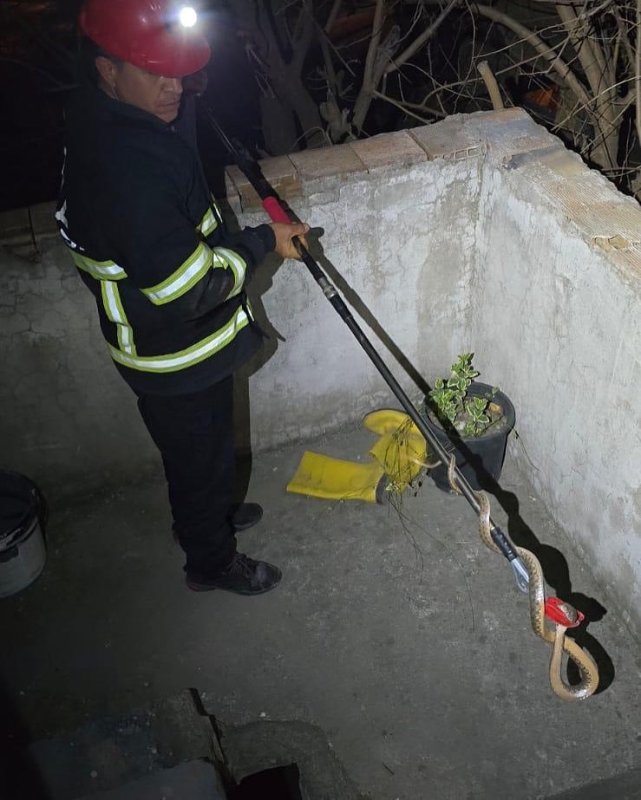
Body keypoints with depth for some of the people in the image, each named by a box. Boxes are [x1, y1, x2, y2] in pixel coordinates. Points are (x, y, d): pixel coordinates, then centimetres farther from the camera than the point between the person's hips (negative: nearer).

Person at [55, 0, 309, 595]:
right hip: (178, 358, -9)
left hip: (156, 339, 9)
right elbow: (191, 288, -32)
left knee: (198, 452, 31)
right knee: (201, 455, 15)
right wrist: (264, 242, -20)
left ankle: (207, 516, 57)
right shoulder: (125, 167, -36)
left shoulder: (98, 119, -3)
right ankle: (211, 562, 40)